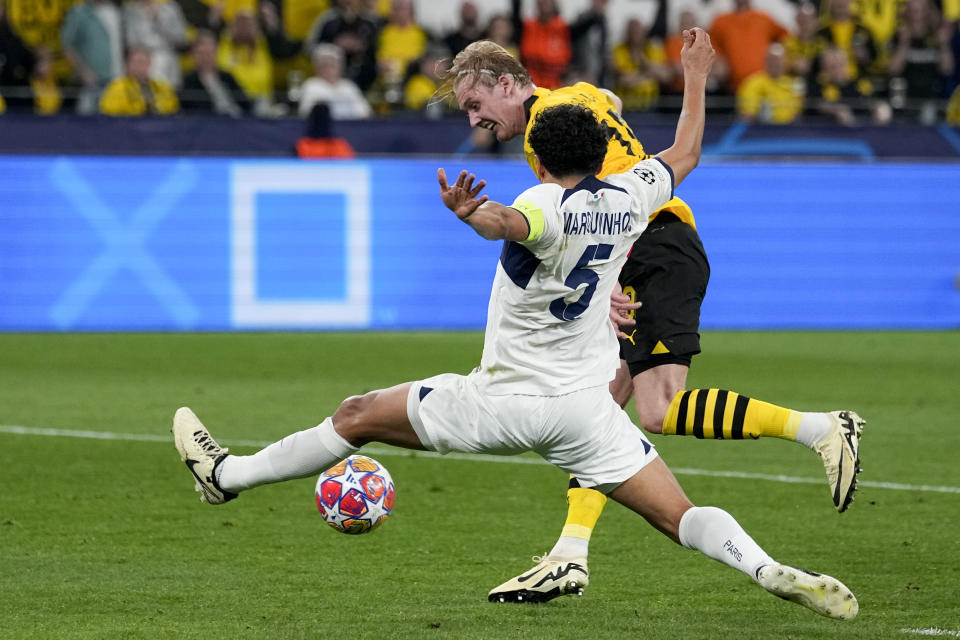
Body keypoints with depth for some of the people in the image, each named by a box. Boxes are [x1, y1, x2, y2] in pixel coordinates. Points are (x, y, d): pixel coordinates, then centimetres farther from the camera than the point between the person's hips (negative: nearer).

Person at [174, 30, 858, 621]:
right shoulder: (628, 199, 2)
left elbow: (511, 223, -42)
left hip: (505, 400, -4)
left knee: (359, 416, 11)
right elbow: (685, 155, 22)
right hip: (587, 406, 5)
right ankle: (771, 570, -29)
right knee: (681, 517, -3)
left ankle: (229, 474, 20)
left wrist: (472, 213, -63)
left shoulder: (548, 204, -16)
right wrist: (695, 79, 35)